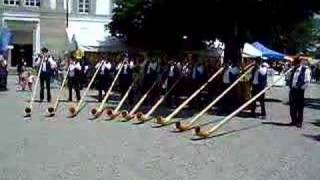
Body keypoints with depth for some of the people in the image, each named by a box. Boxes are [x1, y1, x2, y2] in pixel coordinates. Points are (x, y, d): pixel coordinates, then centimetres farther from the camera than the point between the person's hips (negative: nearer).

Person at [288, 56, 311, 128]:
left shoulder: (306, 69, -8)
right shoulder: (295, 68, 13)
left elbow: (307, 81, -14)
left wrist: (301, 88, -13)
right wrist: (290, 86, 11)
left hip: (299, 90, -7)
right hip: (292, 90, 7)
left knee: (299, 107, 0)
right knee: (292, 107, 11)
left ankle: (299, 122, 8)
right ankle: (294, 121, 22)